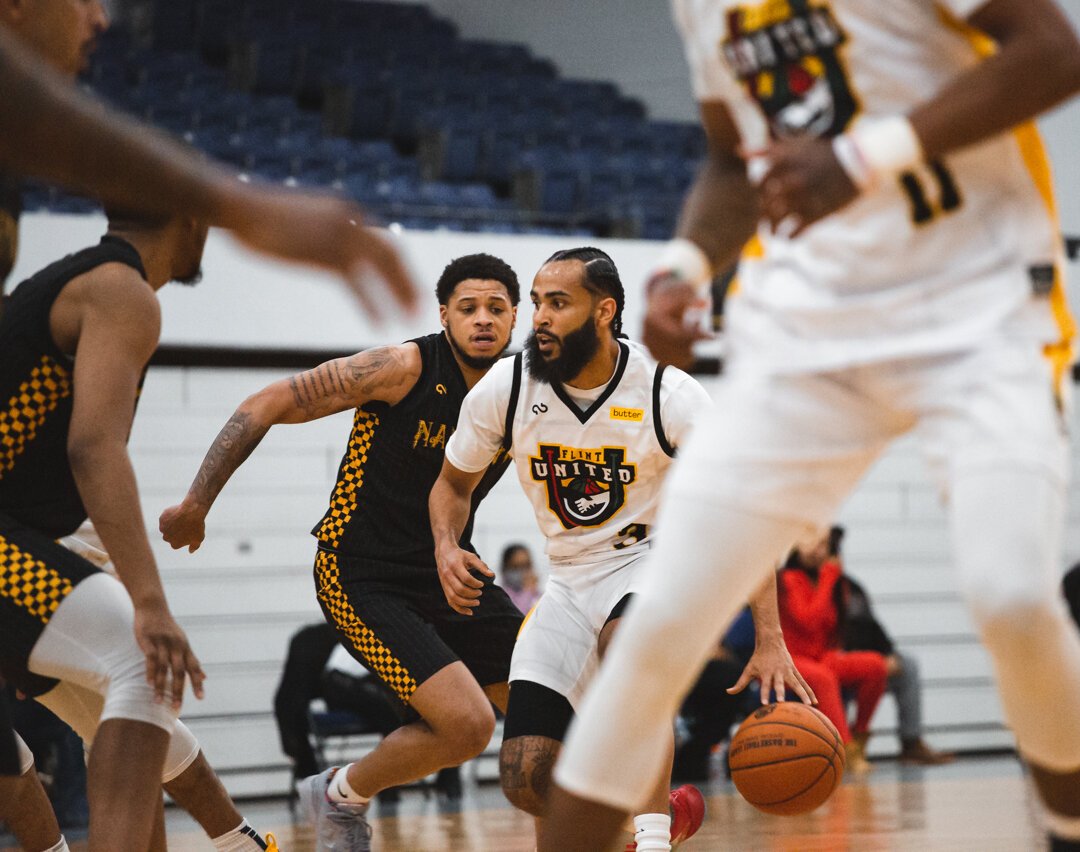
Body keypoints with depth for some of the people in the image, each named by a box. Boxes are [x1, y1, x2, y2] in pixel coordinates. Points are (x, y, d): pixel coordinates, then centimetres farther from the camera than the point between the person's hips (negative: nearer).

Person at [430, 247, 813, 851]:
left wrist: (770, 642, -26)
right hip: (571, 580, 4)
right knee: (526, 779, -7)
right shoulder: (504, 391, -11)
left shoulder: (670, 396, -19)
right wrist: (447, 549, -15)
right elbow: (454, 484, 8)